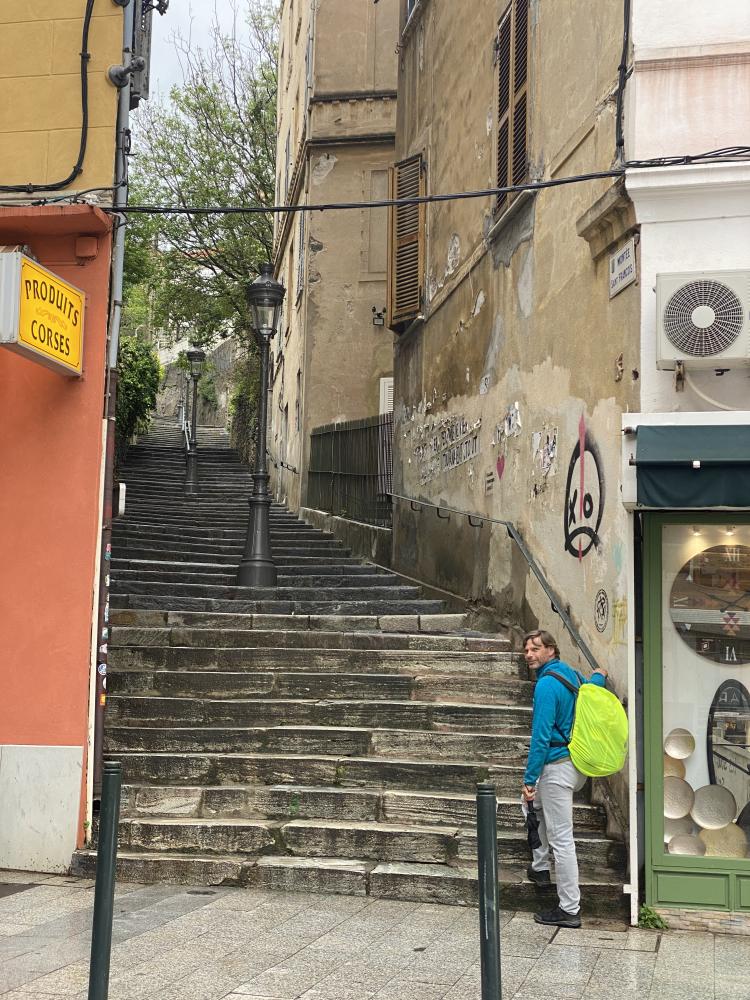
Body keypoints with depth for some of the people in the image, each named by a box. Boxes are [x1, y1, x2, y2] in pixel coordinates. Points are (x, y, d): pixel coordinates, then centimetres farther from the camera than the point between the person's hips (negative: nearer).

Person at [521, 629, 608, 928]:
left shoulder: (547, 684, -18)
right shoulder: (571, 673, 9)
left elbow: (541, 736, -21)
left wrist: (530, 779, -18)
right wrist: (599, 676, 56)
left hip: (558, 766, -10)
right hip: (579, 763, 10)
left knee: (561, 838, -3)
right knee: (534, 802, 31)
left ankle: (569, 910, 3)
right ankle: (540, 866, 35)